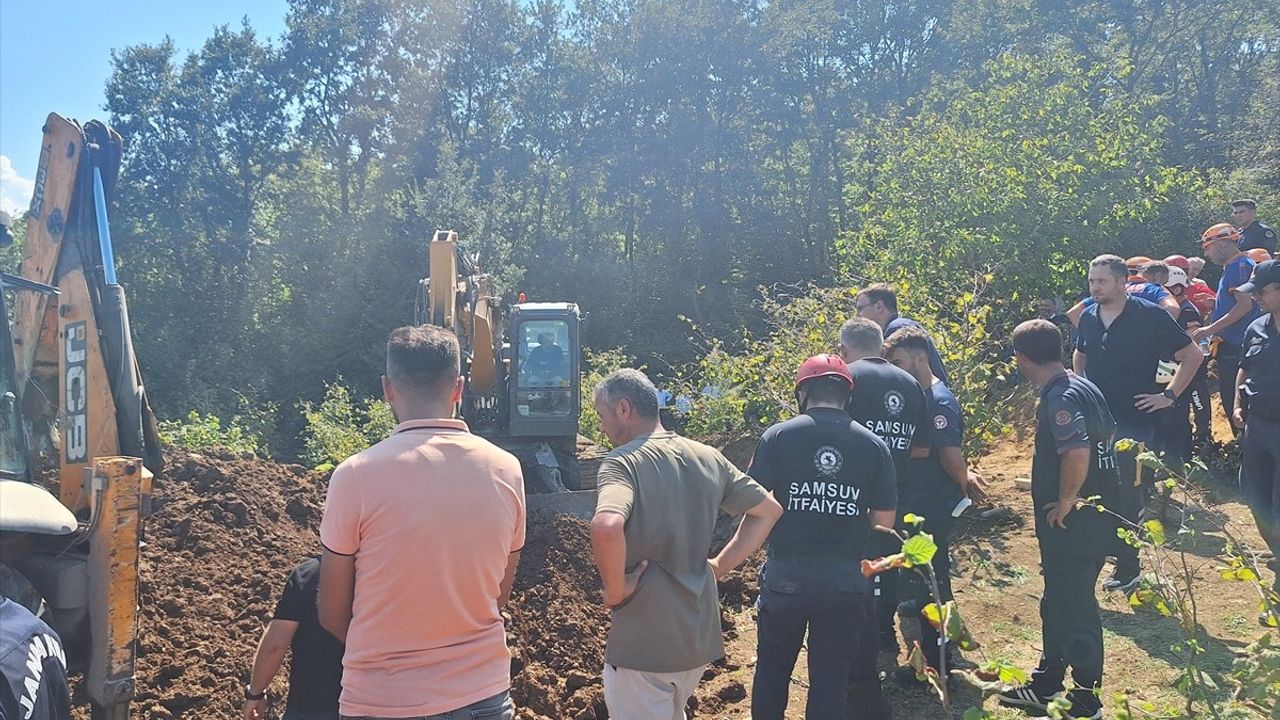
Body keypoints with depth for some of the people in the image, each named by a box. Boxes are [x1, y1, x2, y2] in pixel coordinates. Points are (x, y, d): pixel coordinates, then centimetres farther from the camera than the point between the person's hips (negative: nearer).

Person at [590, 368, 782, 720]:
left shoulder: (622, 462, -17)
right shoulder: (708, 458, 4)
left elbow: (606, 527, -36)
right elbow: (768, 509, 12)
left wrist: (615, 590, -20)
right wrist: (720, 565, 11)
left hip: (644, 643, -7)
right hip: (701, 636, 7)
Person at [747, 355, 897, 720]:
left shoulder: (778, 436, -8)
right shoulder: (873, 444, -2)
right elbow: (884, 521, 3)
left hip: (786, 576, -1)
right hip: (847, 580, 1)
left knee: (772, 670, 18)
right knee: (831, 677, 12)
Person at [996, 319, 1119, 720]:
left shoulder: (1060, 398, -22)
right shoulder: (1080, 387, 9)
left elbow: (1078, 453, -35)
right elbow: (1108, 438, 16)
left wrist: (1064, 502, -21)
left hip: (1074, 522, -10)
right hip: (1091, 516, 10)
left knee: (1075, 605, 3)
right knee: (1057, 600, 19)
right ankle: (1046, 686, 33)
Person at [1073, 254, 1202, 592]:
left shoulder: (1150, 316, -11)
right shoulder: (1088, 317, 5)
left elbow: (1192, 355, -4)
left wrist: (1169, 395, -8)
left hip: (1135, 426, -5)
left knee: (1127, 500, 2)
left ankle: (1127, 570, 16)